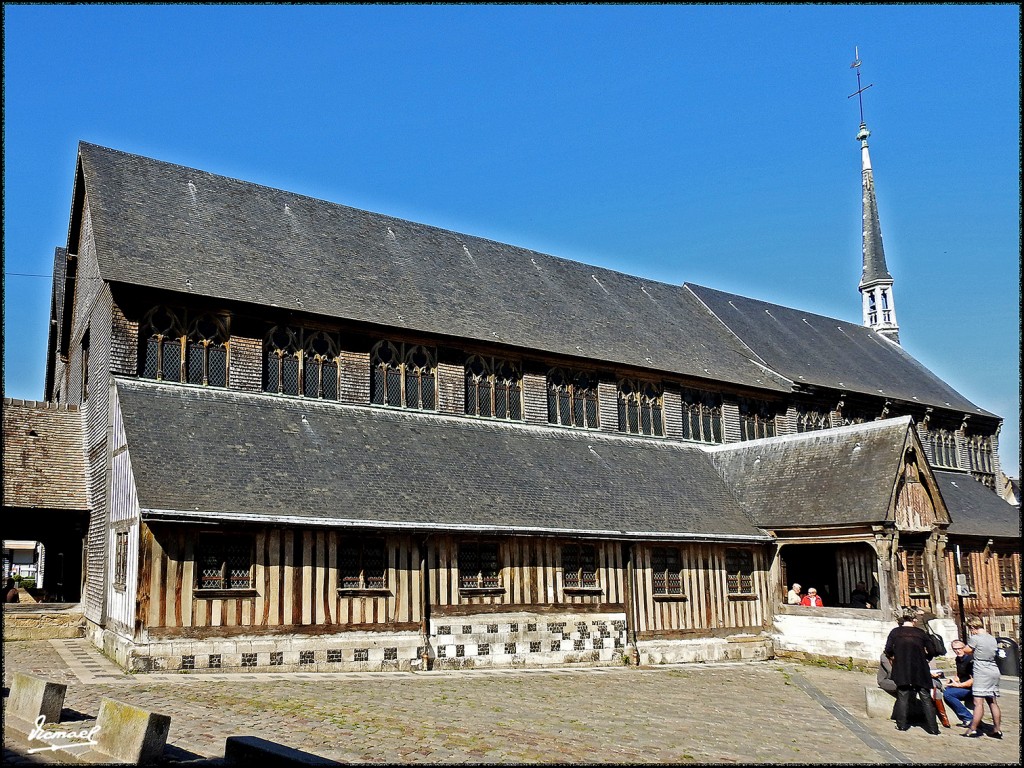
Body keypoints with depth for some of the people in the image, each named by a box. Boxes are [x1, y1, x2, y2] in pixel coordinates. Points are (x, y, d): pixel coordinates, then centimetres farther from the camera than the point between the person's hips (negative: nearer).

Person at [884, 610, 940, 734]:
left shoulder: (895, 632, 3)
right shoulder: (921, 633, 4)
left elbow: (888, 651, 2)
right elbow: (929, 653, 8)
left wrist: (893, 658, 21)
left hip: (901, 669, 0)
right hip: (920, 669, 0)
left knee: (903, 696, 8)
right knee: (926, 697, 5)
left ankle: (902, 725, 5)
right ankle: (933, 728, 4)